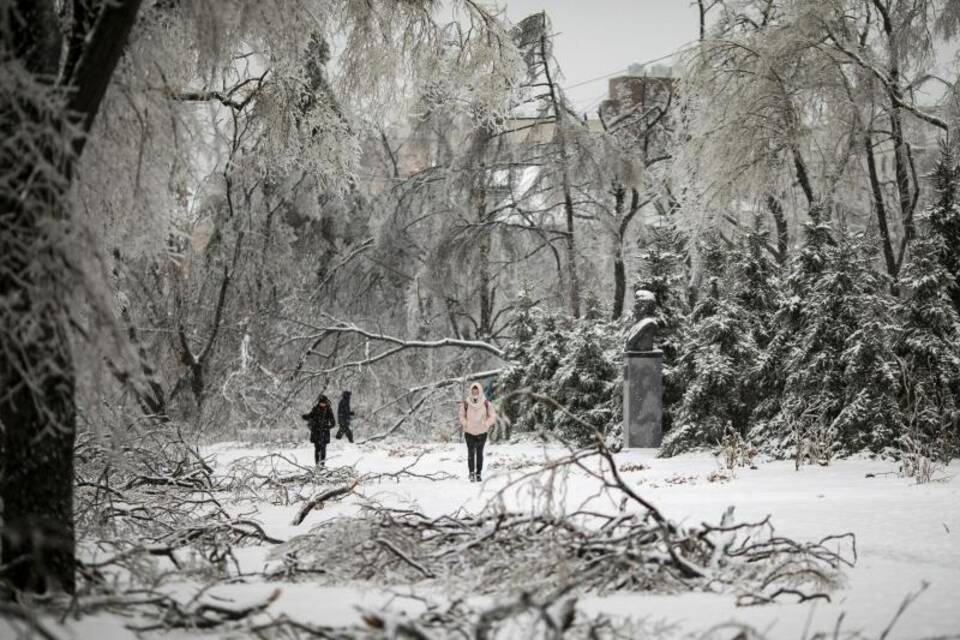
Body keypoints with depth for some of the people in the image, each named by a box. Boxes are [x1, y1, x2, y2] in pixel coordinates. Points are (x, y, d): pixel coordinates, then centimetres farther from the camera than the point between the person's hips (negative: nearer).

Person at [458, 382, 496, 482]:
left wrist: (486, 425, -7)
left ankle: (479, 473, 14)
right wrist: (465, 424, -7)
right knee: (471, 453, -8)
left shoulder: (486, 403, -4)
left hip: (482, 432, 1)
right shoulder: (466, 404, -5)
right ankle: (471, 473, -8)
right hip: (469, 432, -1)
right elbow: (462, 416, 7)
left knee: (479, 453, 7)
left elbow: (492, 416, 4)